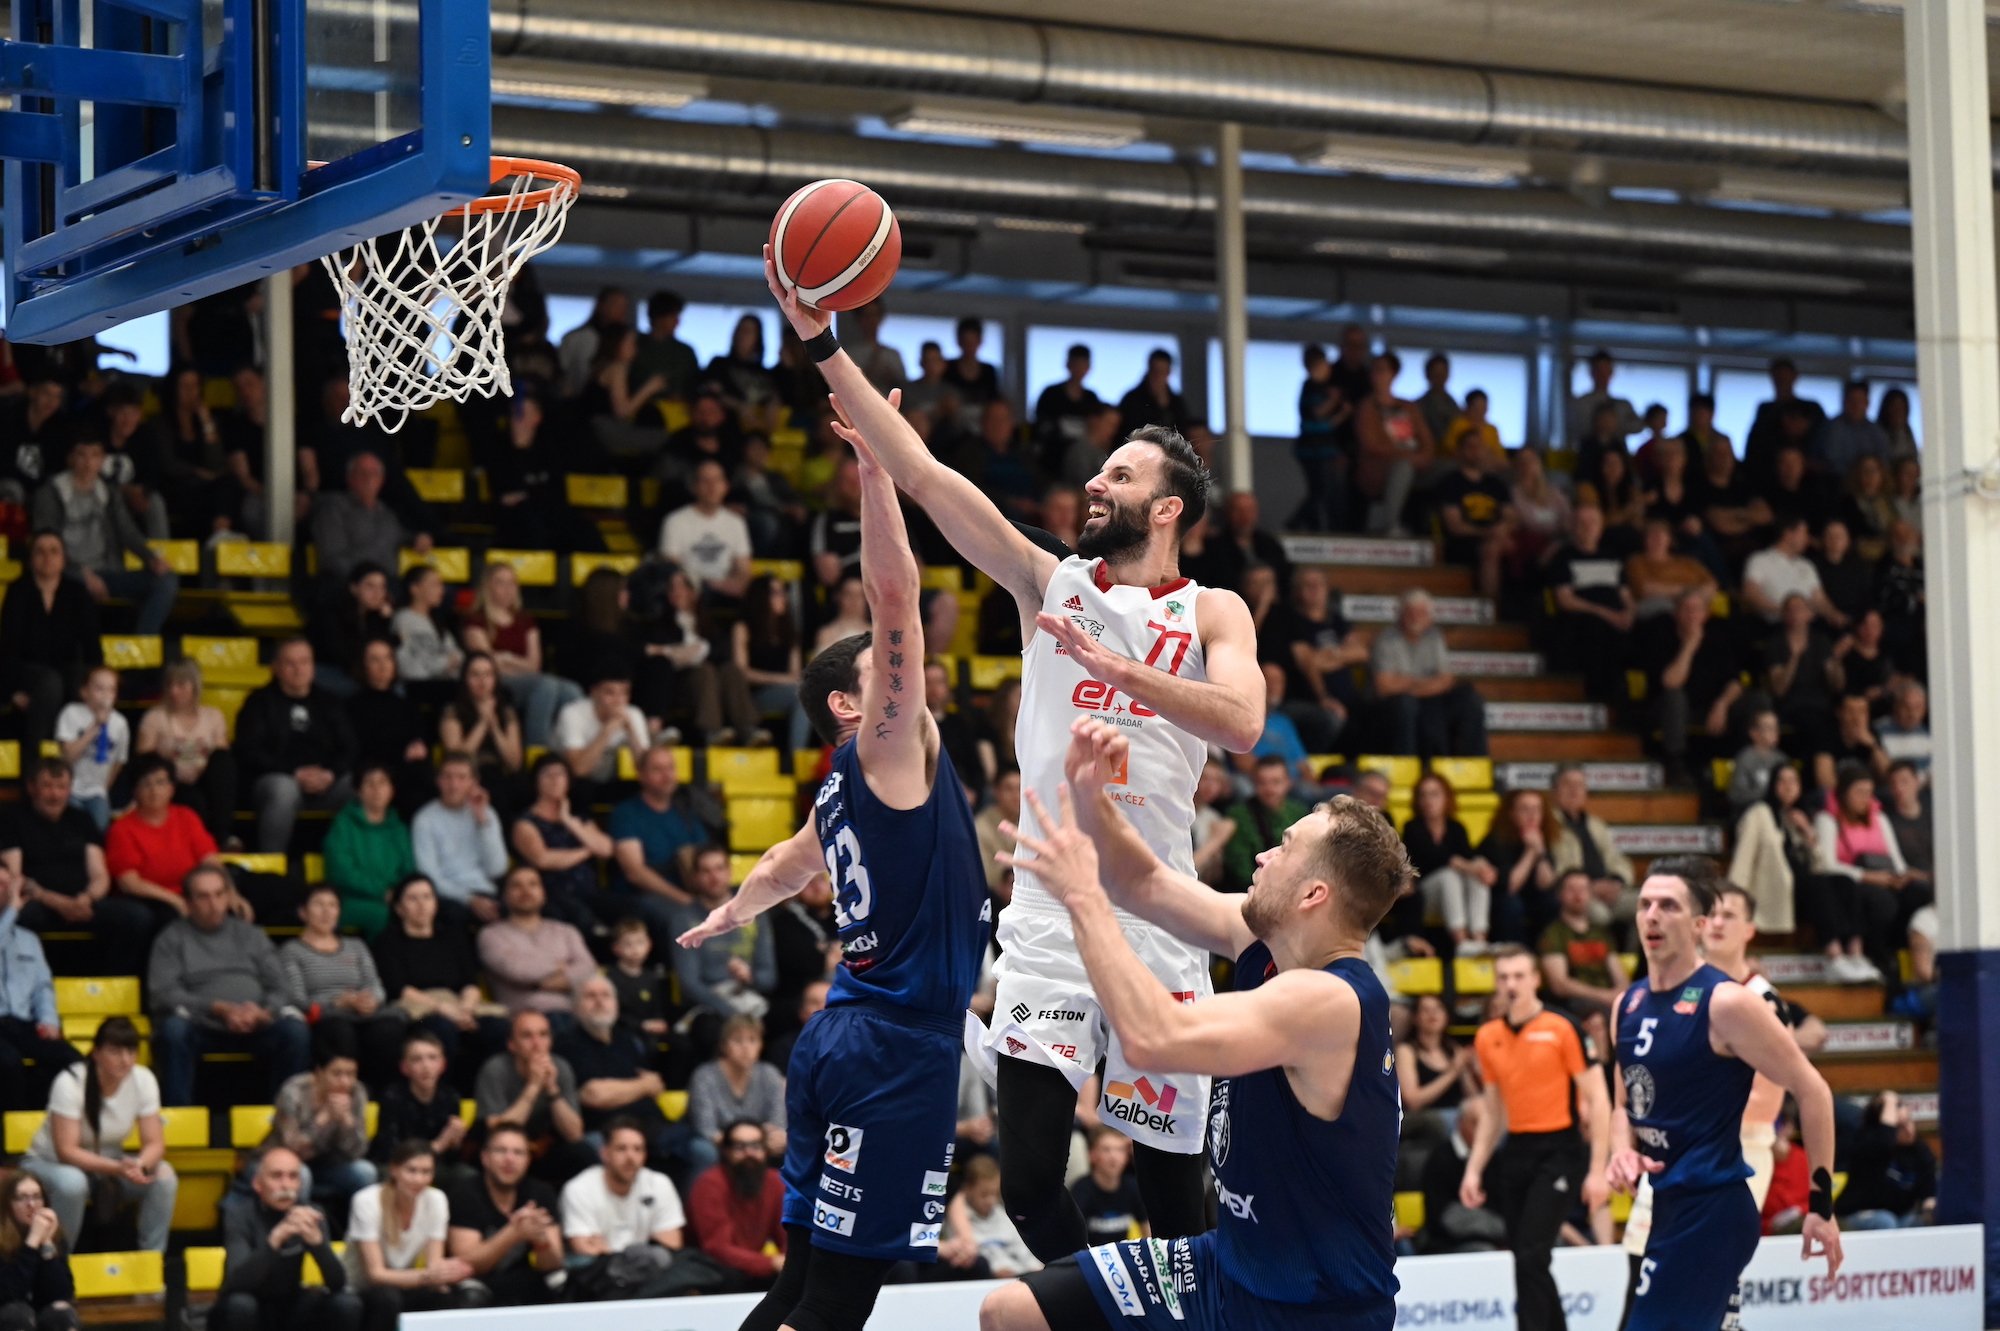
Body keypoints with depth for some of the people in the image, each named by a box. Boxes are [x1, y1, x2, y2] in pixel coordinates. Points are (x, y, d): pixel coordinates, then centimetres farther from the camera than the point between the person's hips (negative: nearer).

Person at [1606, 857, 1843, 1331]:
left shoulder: (1725, 1003, -12)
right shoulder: (1627, 1005, 10)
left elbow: (1811, 1090, -10)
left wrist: (1821, 1203, -10)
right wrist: (1622, 1151, 1)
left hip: (1711, 1212, -9)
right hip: (1669, 1207, 9)